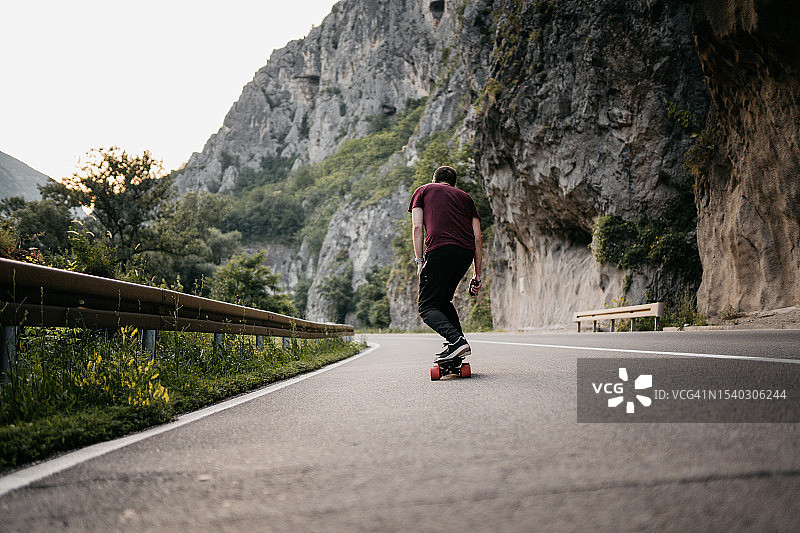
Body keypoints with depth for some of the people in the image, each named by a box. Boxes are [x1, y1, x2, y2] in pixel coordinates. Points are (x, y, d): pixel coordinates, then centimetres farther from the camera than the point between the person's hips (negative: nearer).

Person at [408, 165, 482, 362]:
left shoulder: (422, 191, 23)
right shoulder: (465, 197, 29)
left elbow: (418, 227, 7)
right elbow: (477, 238, 19)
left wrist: (420, 261, 5)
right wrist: (477, 276, 19)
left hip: (440, 250, -4)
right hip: (466, 253, 5)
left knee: (427, 307, 0)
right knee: (443, 299, 23)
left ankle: (456, 340, -23)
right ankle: (458, 344, 10)